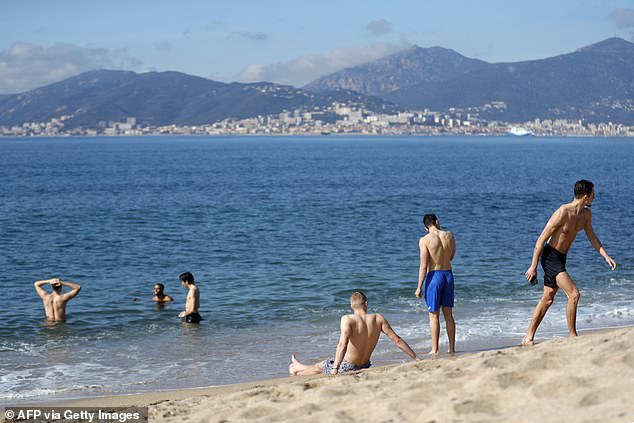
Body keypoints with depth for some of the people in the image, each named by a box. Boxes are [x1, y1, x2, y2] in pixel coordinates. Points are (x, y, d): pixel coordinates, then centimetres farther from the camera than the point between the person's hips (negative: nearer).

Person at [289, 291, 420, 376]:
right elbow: (397, 340, -7)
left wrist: (335, 368, -41)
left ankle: (297, 370, 55)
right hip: (364, 367, 5)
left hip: (346, 367, -5)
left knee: (319, 367, 27)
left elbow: (343, 344, -34)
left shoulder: (347, 319, -20)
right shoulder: (378, 319, -8)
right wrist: (416, 359, -2)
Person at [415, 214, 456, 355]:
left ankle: (435, 350, 3)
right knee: (448, 314, 12)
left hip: (434, 275, -4)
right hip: (448, 274, 4)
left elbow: (423, 266, -14)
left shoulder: (425, 240, -11)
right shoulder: (449, 236, 2)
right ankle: (452, 348, 16)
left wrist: (419, 287, -8)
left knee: (434, 315, 2)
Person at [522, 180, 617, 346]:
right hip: (550, 256, -9)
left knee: (547, 299, 13)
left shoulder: (586, 214, 4)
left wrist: (606, 256, 8)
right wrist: (533, 266, -17)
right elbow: (542, 239, -18)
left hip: (561, 258, 9)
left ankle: (528, 338, 19)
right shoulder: (563, 213, -22)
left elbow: (592, 236, 19)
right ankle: (573, 337, -7)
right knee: (574, 294, -16)